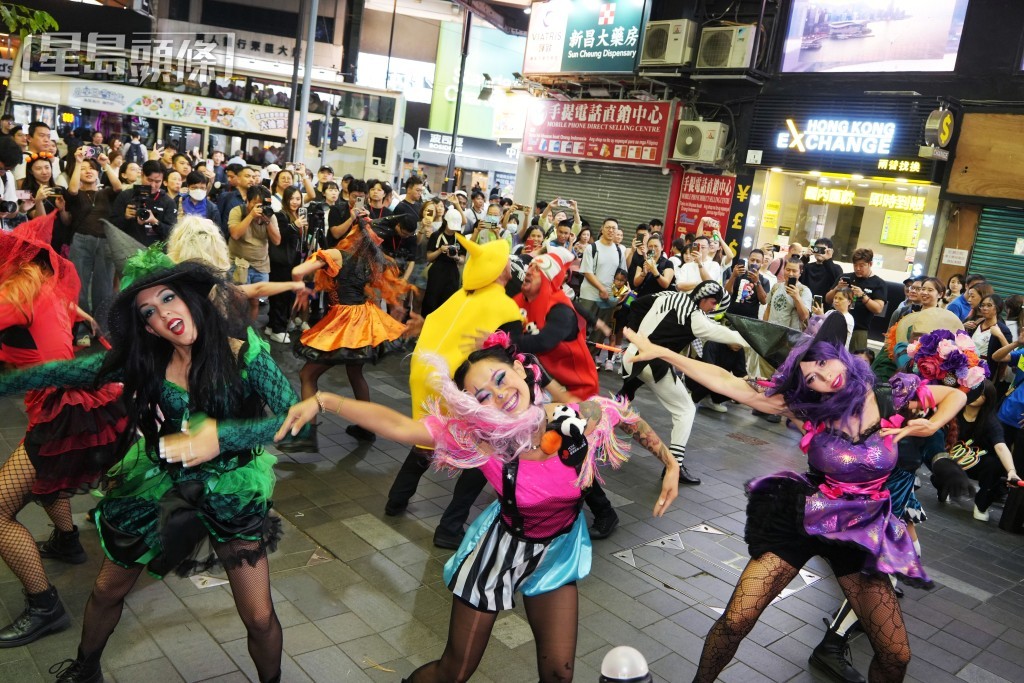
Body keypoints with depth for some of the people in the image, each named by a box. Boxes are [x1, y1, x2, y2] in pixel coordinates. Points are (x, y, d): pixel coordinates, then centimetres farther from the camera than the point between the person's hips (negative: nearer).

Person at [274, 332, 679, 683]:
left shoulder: (586, 416, -26)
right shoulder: (477, 437, -29)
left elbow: (632, 421, -4)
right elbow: (396, 425, -35)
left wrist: (669, 464, -2)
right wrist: (323, 401, -42)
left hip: (559, 550, 2)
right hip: (501, 546, -2)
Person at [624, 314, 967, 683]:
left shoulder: (890, 400, -9)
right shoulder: (809, 407, -11)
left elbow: (956, 394, 8)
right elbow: (729, 383, -15)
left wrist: (932, 426, -15)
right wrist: (661, 352, -20)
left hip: (862, 530, 1)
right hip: (800, 517, -1)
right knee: (735, 622, -8)